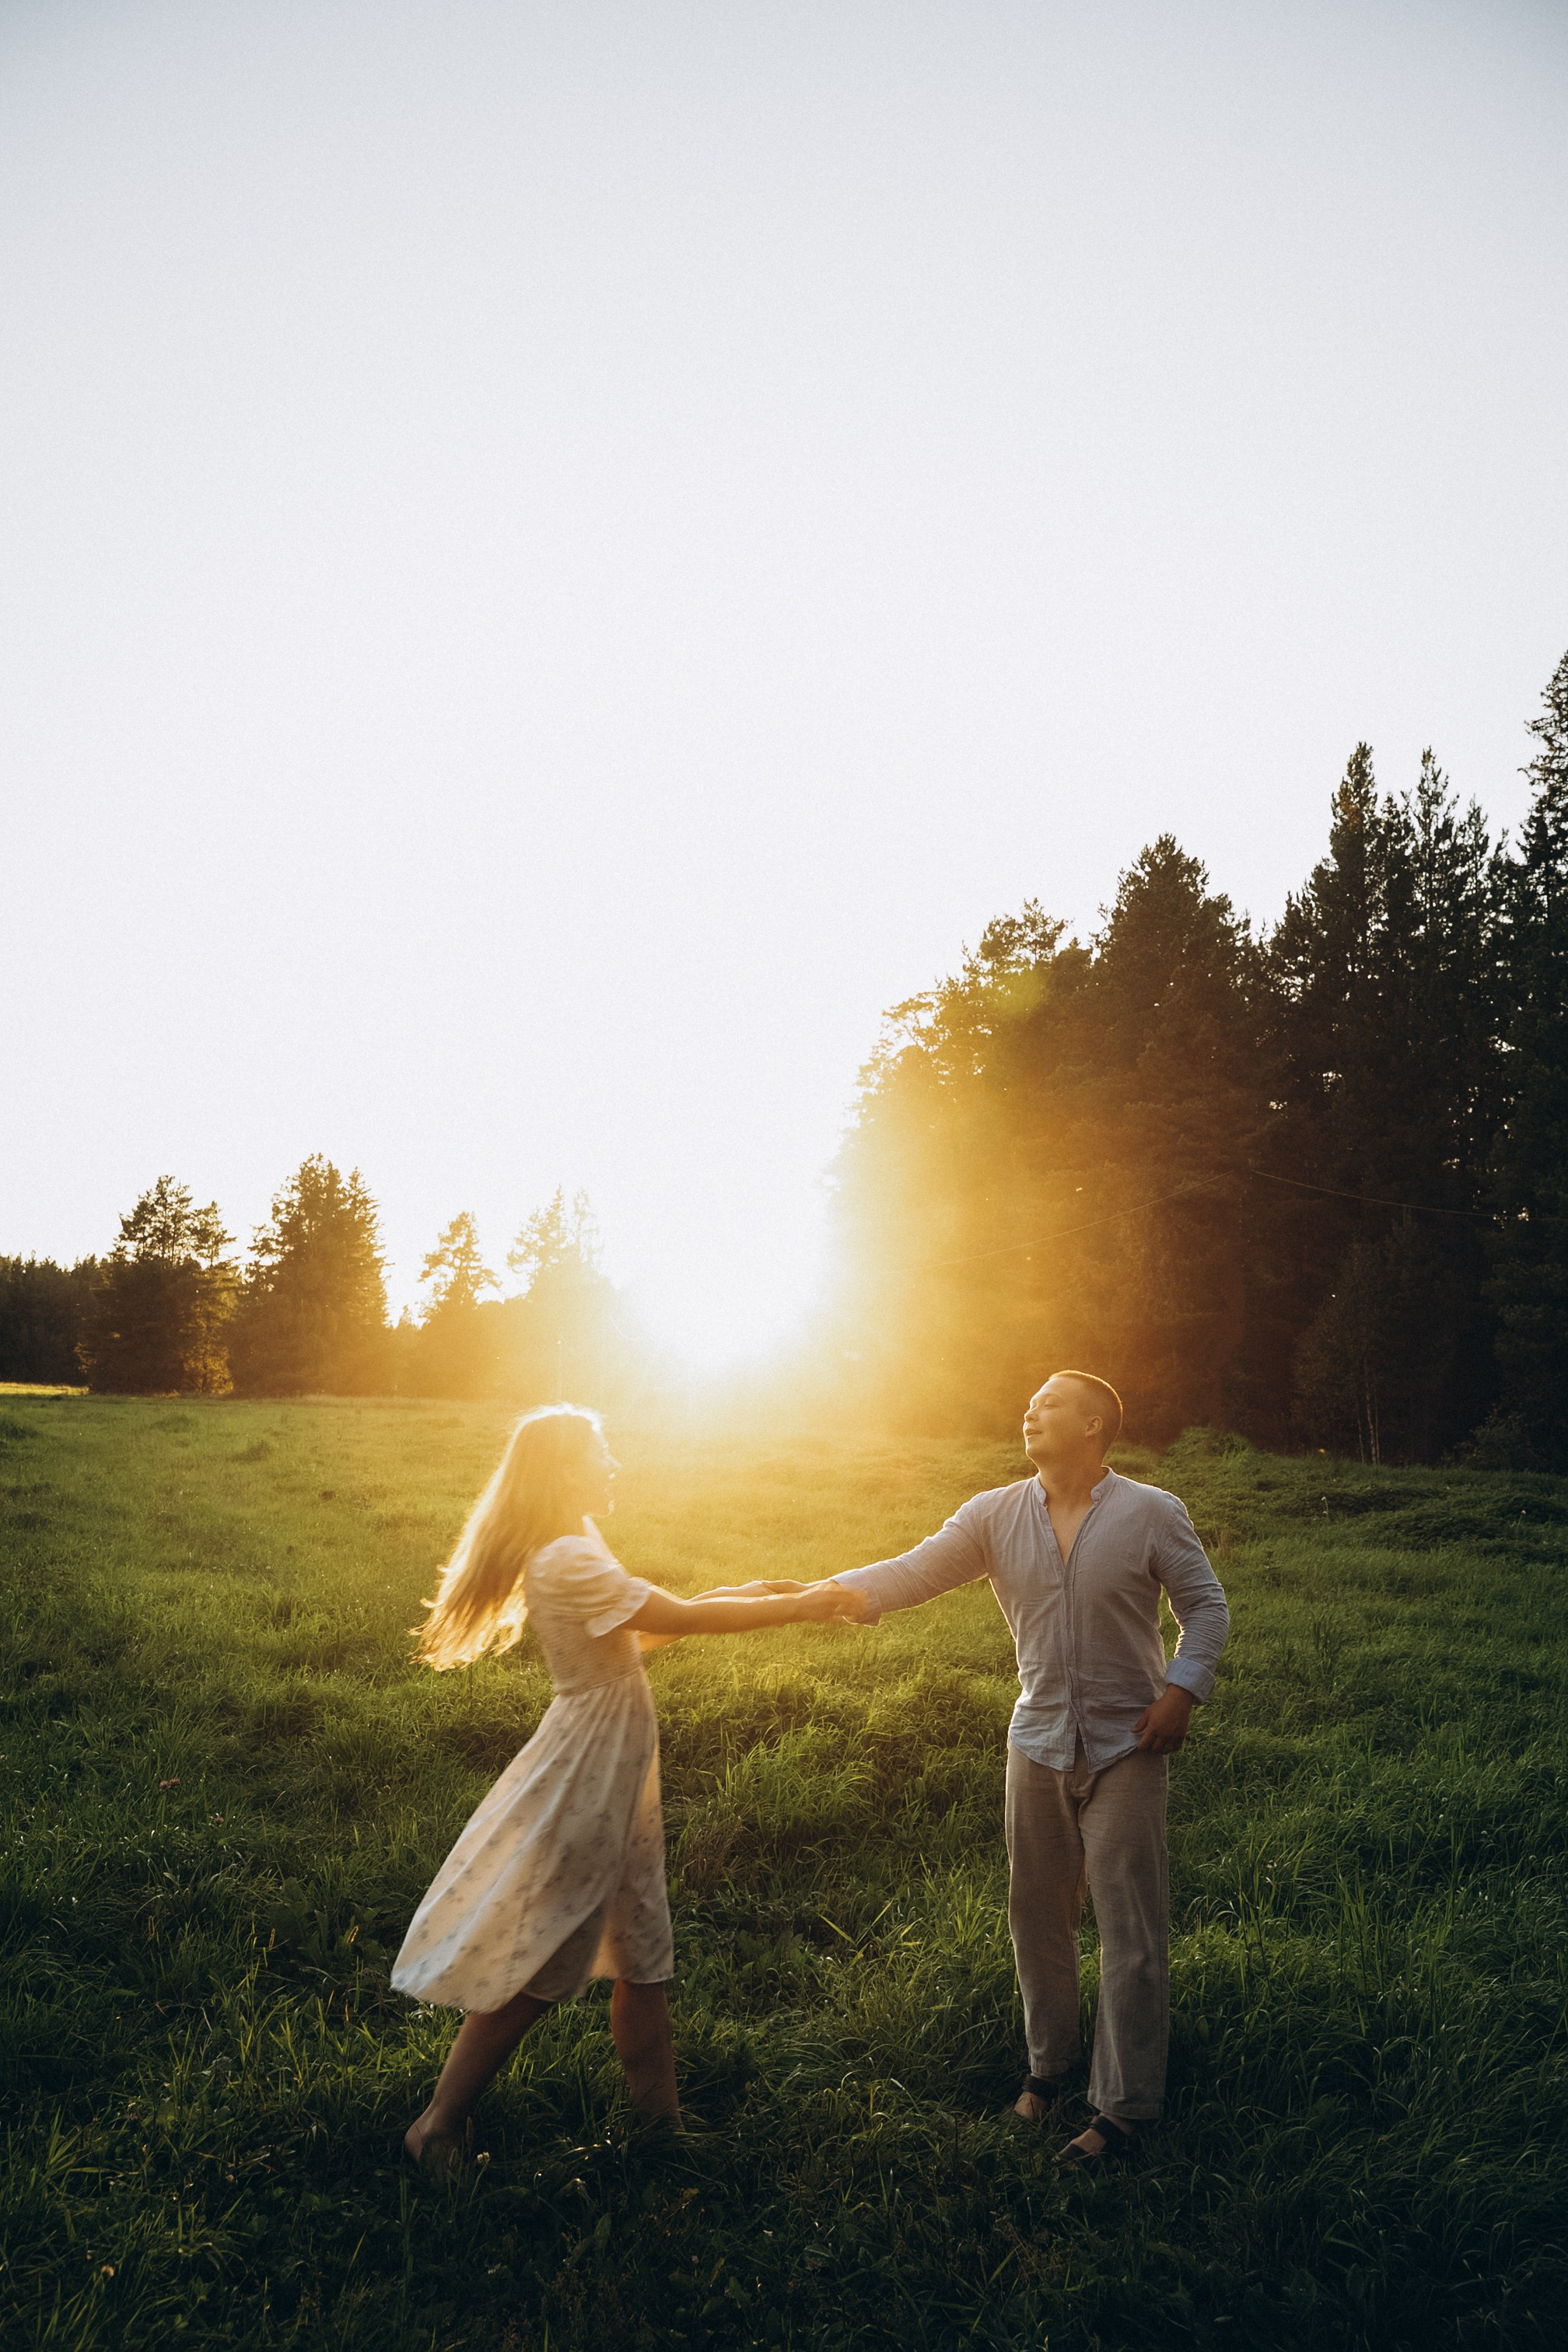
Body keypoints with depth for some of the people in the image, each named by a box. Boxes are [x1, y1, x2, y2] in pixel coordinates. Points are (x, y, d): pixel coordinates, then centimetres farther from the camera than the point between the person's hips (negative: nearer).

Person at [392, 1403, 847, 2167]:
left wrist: (737, 1595, 7)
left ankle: (663, 2119, 29)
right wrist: (792, 1609, -15)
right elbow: (682, 1619, -22)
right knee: (535, 1968, 3)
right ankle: (438, 2126, 18)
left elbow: (643, 1629, 14)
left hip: (615, 1772, 10)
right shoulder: (567, 1562, -23)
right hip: (584, 1780, -10)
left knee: (643, 1959, 16)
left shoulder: (570, 1550, 9)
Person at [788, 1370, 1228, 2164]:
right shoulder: (995, 1516, -2)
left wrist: (1181, 1688, -14)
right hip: (1038, 1744, 3)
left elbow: (1205, 1605, 0)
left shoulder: (1152, 1513, -8)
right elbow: (914, 1572, -7)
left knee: (1130, 1931, 1)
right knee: (1037, 1915, 15)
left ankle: (1124, 2108, 14)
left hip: (1126, 1749, -3)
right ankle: (1048, 2063, 36)